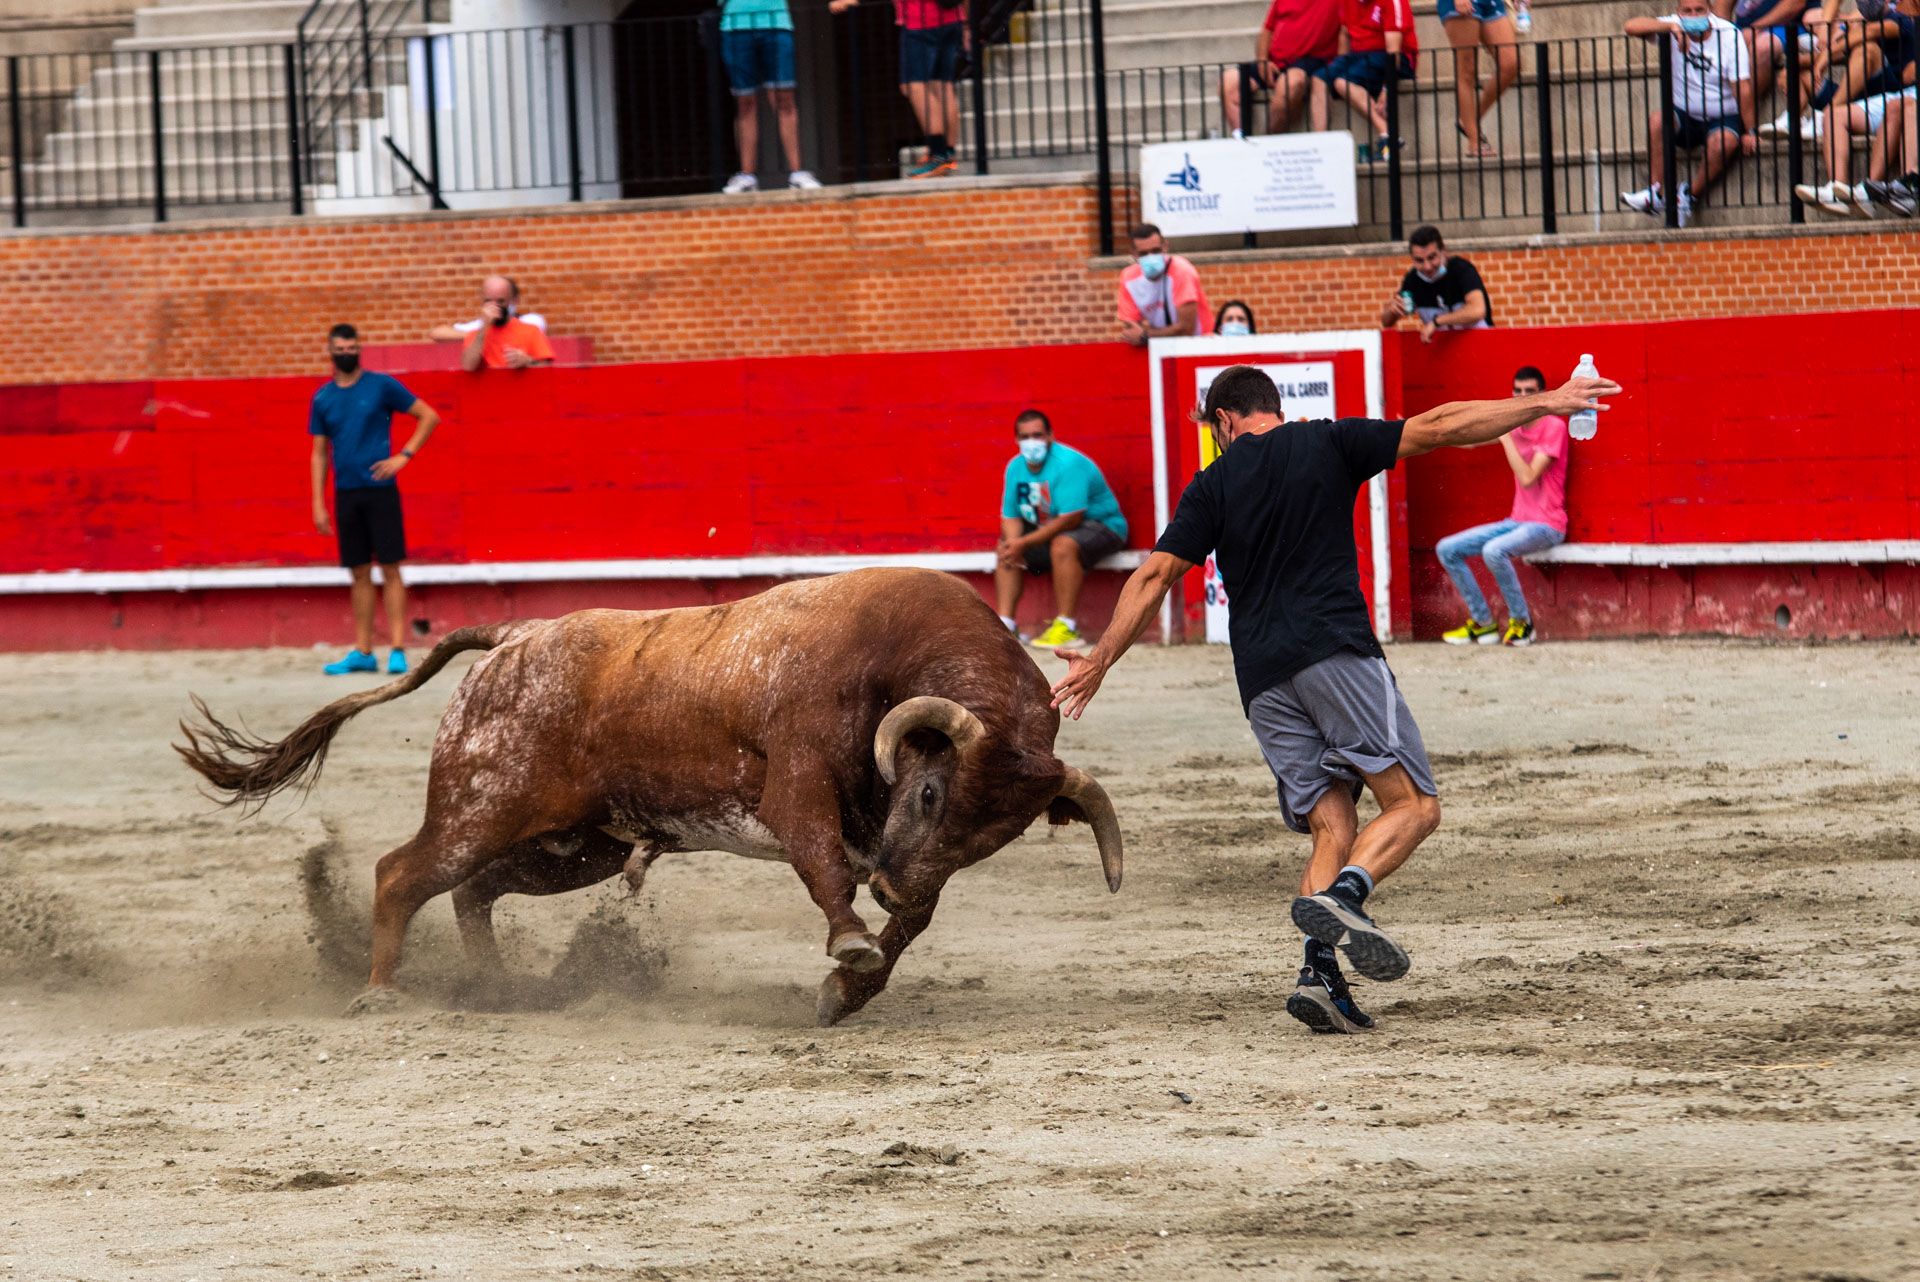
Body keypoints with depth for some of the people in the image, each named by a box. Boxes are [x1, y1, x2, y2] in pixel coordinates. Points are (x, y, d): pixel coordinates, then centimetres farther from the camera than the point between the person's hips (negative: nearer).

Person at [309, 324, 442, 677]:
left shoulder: (382, 386, -2)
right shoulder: (323, 399, 8)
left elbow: (430, 417, 2)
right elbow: (320, 453, 12)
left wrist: (404, 456, -7)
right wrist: (318, 505, 5)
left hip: (381, 489, -3)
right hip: (346, 494, 3)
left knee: (390, 569, -5)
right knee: (360, 574, 6)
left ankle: (398, 650, -6)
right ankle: (362, 652, 9)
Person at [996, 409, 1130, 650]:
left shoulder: (1068, 463, -24)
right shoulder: (1016, 467, 0)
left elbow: (1070, 519, -30)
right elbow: (1011, 517, 0)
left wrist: (1024, 543, -29)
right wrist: (1014, 543, -24)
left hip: (1100, 527, -8)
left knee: (1063, 545, -37)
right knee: (1005, 548, -2)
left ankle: (1066, 628, -36)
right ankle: (1004, 623, -7)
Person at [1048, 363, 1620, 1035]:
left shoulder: (1213, 486, 14)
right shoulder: (1326, 445, 9)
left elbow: (1154, 576, 8)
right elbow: (1440, 427, 6)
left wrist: (1101, 658, 14)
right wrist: (1546, 404, 11)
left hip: (1262, 678, 4)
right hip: (1335, 650, -4)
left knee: (1333, 828, 7)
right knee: (1413, 803, -2)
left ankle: (1319, 975, -12)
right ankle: (1341, 899, -29)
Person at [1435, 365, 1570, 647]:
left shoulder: (1553, 426, -11)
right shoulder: (1513, 425, 11)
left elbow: (1527, 478, -20)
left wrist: (1505, 436, -18)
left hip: (1546, 525, -8)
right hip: (1517, 522, 8)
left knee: (1494, 550, -35)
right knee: (1448, 550, 0)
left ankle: (1521, 623, -17)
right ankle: (1481, 622, 5)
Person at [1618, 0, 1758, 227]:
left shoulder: (1729, 35, -11)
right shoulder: (1673, 28, -4)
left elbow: (1742, 88, -13)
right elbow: (1631, 27, -18)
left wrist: (1750, 132, -16)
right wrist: (1671, 27, -30)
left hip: (1723, 117, -2)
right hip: (1685, 117, 2)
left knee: (1723, 142, -34)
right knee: (1657, 120, -28)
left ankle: (1691, 195, -12)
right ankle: (1658, 193, -25)